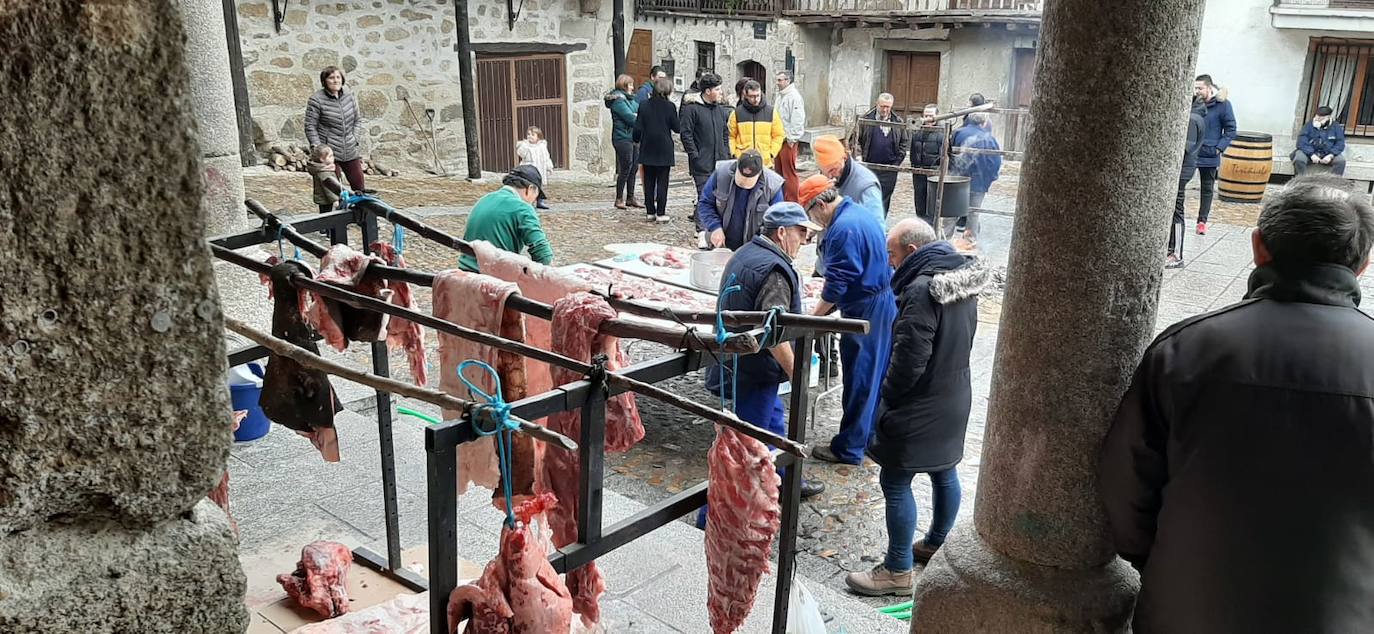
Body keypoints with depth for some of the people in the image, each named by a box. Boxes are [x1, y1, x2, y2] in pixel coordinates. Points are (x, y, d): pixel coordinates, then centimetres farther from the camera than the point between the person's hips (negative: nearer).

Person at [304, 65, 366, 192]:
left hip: (350, 152, 5)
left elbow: (357, 120, 14)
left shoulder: (349, 95, 6)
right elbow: (310, 127, -8)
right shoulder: (316, 100, -9)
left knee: (358, 186, 10)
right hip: (328, 153, -5)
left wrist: (355, 138, 1)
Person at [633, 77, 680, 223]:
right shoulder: (670, 106, -9)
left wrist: (637, 140, 17)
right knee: (662, 181, 2)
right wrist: (681, 125, 18)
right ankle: (661, 213, 0)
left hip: (648, 149, 2)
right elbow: (677, 128, -2)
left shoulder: (644, 106, -2)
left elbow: (638, 128, 0)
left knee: (649, 181, 9)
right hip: (664, 150, -2)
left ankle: (650, 212, 11)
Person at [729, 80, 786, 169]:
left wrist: (772, 153, -2)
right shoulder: (737, 113, 4)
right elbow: (731, 136, 8)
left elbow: (778, 135, 8)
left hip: (766, 162, 1)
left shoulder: (771, 112, 5)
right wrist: (734, 154, -2)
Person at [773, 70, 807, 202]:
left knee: (789, 172, -6)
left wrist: (792, 139, -18)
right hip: (777, 139, 9)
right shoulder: (779, 96, 14)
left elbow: (798, 120, -19)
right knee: (778, 170, 15)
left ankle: (792, 202, -1)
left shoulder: (794, 97, -14)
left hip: (788, 141, -9)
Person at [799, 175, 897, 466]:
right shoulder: (860, 213, 11)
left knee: (859, 380, 0)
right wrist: (826, 307, 16)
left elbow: (837, 283, -21)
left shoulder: (844, 228, -22)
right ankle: (870, 436, 32)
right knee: (875, 375, 19)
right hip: (883, 303, 10)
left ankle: (849, 449, 11)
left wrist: (813, 317, -8)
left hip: (866, 311, -10)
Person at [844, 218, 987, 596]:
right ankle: (936, 544, 39)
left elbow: (909, 358, -24)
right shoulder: (963, 277, 5)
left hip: (920, 407, -10)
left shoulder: (922, 289, -25)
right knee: (944, 473, 21)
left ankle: (898, 571, 10)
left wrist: (887, 397, -11)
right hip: (954, 398, 10)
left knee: (895, 483, 1)